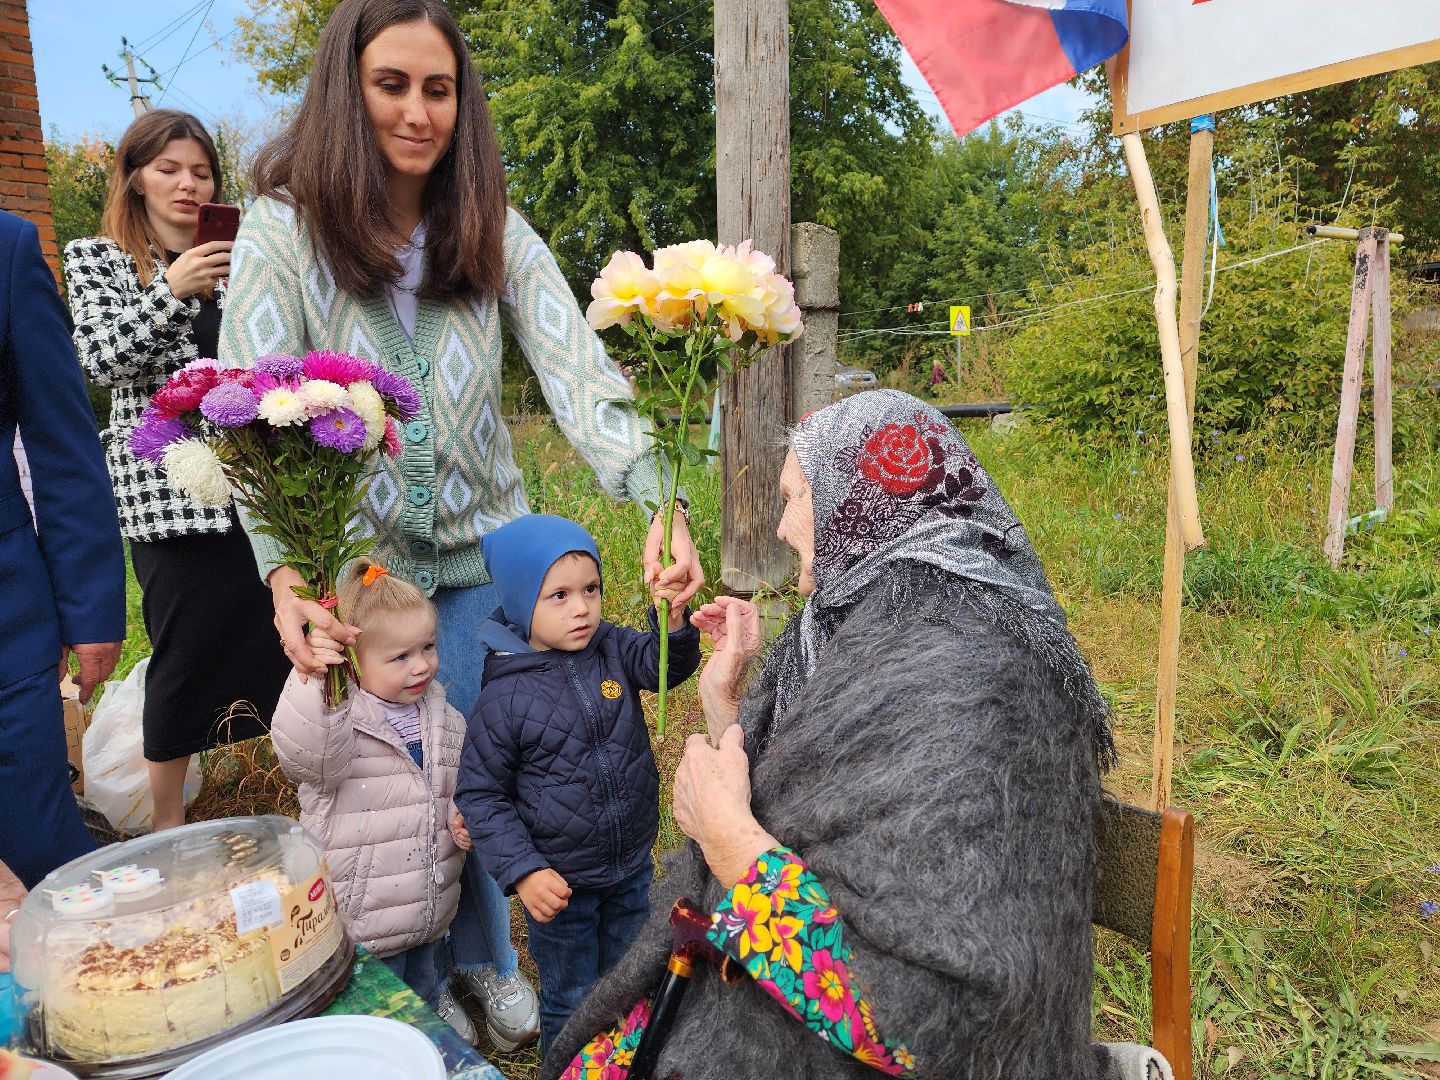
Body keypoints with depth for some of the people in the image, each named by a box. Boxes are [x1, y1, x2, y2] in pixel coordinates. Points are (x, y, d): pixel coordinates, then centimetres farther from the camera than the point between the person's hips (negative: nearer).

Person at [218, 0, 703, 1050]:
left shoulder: (495, 232, -5)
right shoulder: (285, 229, -10)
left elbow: (579, 372, -18)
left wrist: (659, 501, -34)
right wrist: (285, 570, -36)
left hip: (482, 550, 2)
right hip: (353, 559, -1)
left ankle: (485, 958, 40)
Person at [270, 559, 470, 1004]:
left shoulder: (444, 719, 1)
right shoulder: (339, 718, -19)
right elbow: (303, 755, -41)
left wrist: (462, 817, -5)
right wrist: (311, 681, -53)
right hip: (362, 925, -6)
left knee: (427, 995, 26)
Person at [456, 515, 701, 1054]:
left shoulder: (612, 648, -8)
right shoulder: (504, 698, -19)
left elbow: (665, 664, -24)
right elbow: (480, 795, -13)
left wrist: (672, 619, -43)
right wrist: (521, 872, -20)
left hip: (632, 866, 4)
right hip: (559, 879, -4)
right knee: (569, 998, 18)